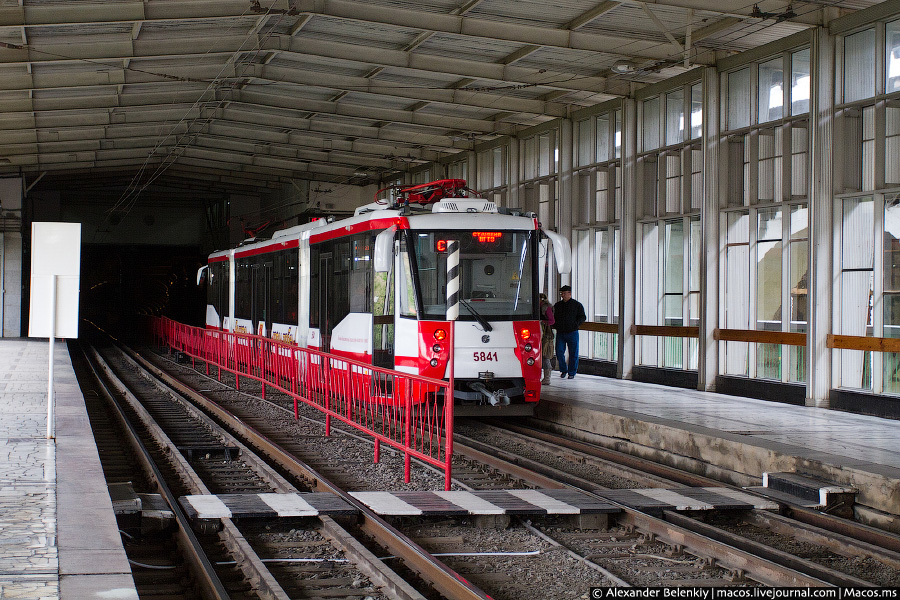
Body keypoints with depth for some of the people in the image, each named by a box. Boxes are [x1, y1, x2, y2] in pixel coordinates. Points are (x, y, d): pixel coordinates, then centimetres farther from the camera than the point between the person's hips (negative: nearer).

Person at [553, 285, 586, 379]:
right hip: (560, 332, 3)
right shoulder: (557, 305, 14)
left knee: (573, 353, 0)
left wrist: (576, 323, -15)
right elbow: (554, 317, 22)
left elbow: (582, 317, 1)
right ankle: (563, 370, 16)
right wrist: (555, 325, 3)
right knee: (559, 352, -2)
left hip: (572, 333, -3)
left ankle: (572, 373, 10)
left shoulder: (577, 305, 2)